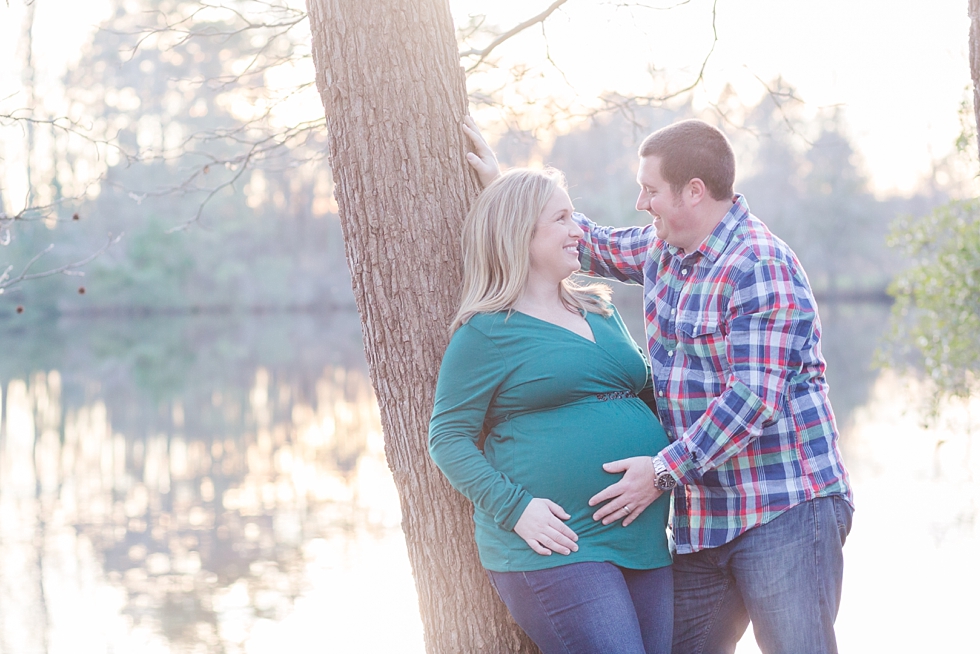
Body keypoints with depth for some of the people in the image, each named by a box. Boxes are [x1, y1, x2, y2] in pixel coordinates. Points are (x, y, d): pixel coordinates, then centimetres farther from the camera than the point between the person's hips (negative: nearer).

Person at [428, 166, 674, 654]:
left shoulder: (600, 312, 19)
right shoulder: (486, 333, -2)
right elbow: (448, 439, -5)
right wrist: (515, 507, -16)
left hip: (643, 542, 7)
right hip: (555, 548, -7)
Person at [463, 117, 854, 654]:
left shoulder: (762, 270, -15)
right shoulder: (661, 249, 12)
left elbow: (754, 399, -22)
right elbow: (595, 247, 33)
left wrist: (666, 470, -19)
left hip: (784, 510, -8)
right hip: (703, 519, 8)